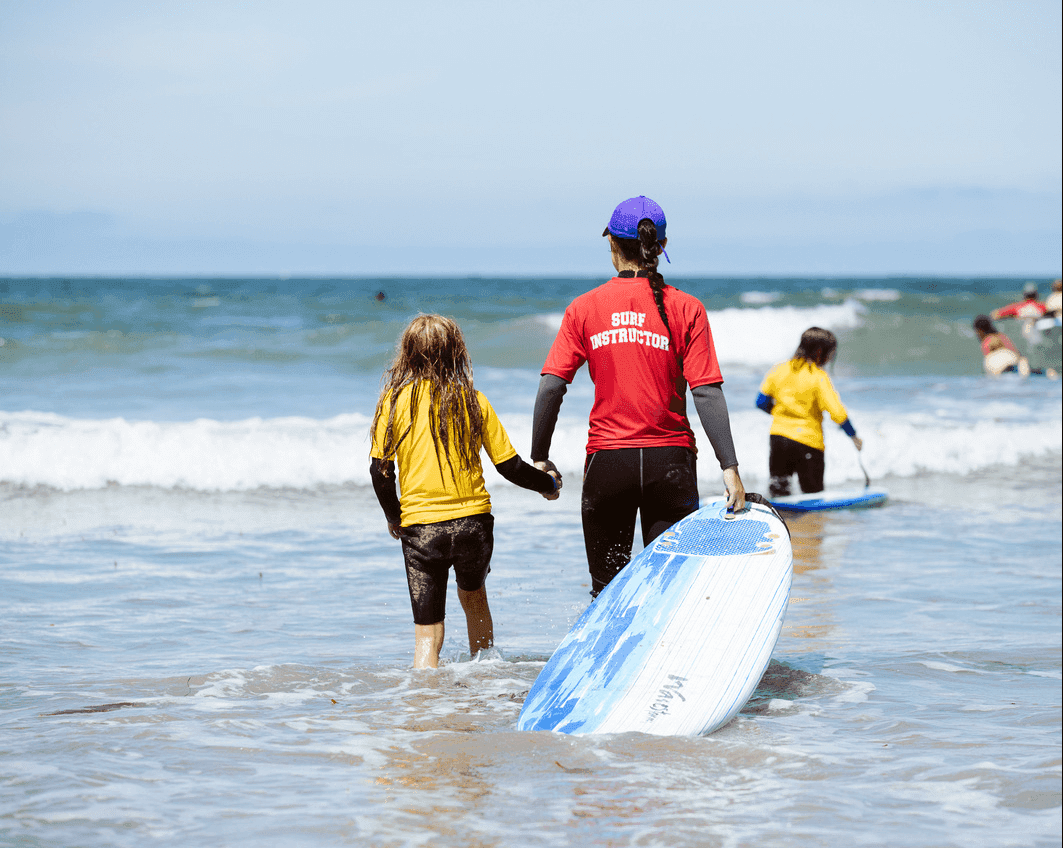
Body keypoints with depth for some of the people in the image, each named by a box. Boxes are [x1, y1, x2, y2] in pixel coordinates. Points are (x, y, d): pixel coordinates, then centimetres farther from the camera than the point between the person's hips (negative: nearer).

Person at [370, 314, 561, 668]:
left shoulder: (395, 399, -2)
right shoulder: (472, 399, 2)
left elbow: (380, 470, -4)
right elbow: (510, 466, 4)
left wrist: (393, 517, 13)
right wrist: (548, 484, 22)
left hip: (420, 524, -2)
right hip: (473, 520, 2)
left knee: (427, 631, 3)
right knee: (474, 596, 29)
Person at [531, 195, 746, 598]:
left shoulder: (584, 308, 0)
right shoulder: (685, 309, -3)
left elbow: (550, 387, -5)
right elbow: (707, 394, -9)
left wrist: (539, 458, 4)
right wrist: (729, 467, -10)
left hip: (606, 459, 1)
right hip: (670, 458, -1)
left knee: (607, 590, 11)